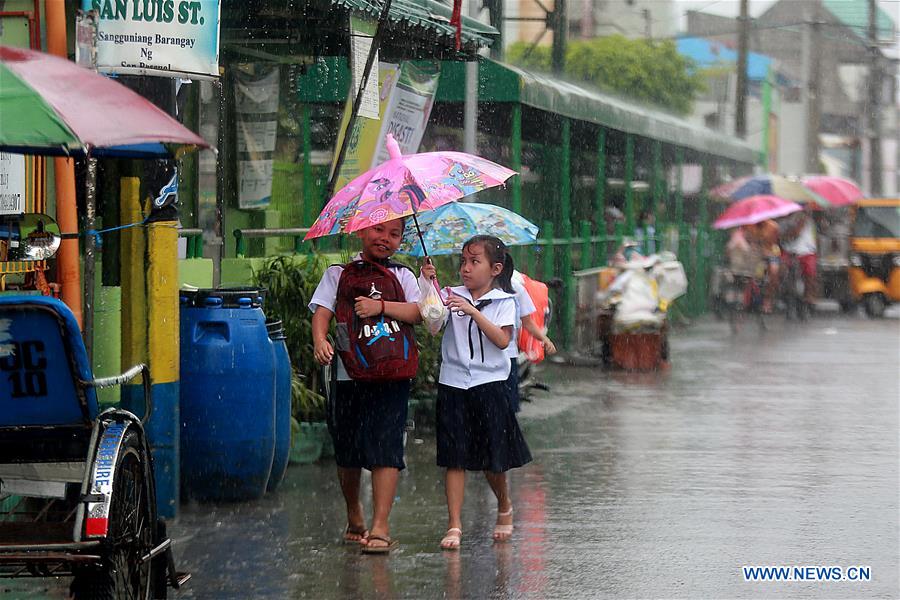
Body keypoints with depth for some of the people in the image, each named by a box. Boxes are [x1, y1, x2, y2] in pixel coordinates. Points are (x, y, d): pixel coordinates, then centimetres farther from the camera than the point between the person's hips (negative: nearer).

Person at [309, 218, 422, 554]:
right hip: (350, 372, 1)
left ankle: (380, 527, -11)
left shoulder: (402, 276, 11)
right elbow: (322, 311, -3)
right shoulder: (339, 274, 9)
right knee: (347, 451, 8)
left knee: (385, 447, -11)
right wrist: (320, 340, -22)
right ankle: (354, 519, 27)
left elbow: (418, 312, -4)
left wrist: (380, 307, -17)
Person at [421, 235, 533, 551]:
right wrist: (427, 284, -19)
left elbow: (502, 340, -13)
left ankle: (504, 507, 33)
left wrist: (473, 311, -19)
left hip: (489, 384, -1)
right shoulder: (452, 296, 5)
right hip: (453, 384, 1)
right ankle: (454, 525, -3)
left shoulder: (503, 302, 1)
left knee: (492, 459, 5)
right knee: (454, 457, -3)